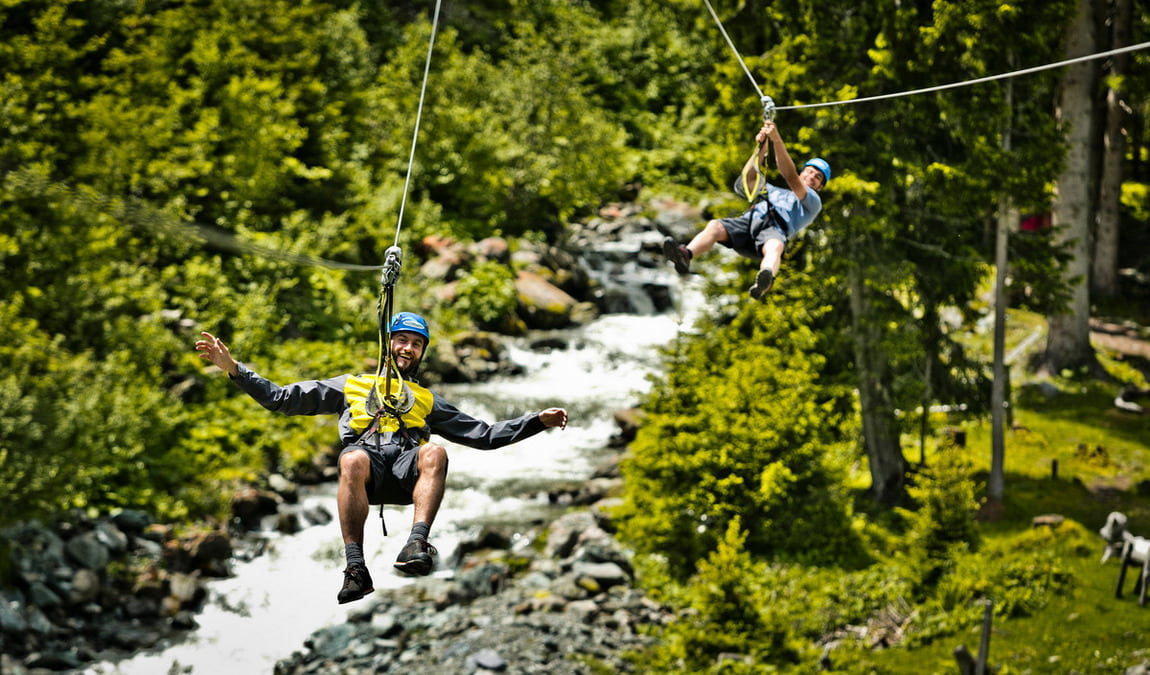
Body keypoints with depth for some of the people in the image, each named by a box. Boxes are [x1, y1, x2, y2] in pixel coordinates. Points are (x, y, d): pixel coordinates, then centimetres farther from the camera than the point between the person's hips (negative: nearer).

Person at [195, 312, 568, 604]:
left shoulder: (427, 400, 37)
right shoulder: (350, 386, 32)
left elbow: (484, 434, 31)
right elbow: (282, 398, 26)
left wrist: (538, 421, 21)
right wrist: (234, 369, 14)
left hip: (407, 471, 1)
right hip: (368, 464, -1)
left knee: (435, 452, -33)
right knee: (353, 459, -38)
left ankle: (417, 545, -48)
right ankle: (355, 568, -44)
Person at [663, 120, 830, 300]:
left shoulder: (813, 202, 27)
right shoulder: (772, 191, 44)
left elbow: (791, 178, 12)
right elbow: (749, 179, 27)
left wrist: (777, 140, 2)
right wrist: (761, 147, 16)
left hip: (775, 228, -4)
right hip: (748, 221, 4)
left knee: (774, 246, -41)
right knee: (715, 226, -29)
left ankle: (765, 280, -74)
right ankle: (686, 256, -56)